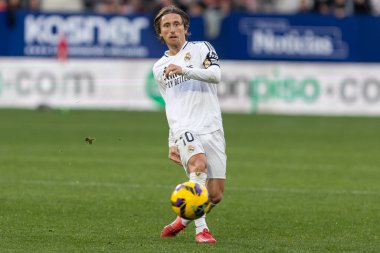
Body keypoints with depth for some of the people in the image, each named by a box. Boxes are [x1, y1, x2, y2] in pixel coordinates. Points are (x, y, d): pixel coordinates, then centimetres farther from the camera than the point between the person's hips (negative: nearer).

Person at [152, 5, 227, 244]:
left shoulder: (201, 48, 9)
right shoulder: (159, 68, 22)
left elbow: (216, 74, -11)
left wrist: (184, 69, -22)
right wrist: (172, 144, 24)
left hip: (211, 129, -1)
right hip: (184, 130, 1)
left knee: (215, 195, -5)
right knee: (198, 164, -33)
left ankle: (184, 219, 25)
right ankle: (201, 228, -32)